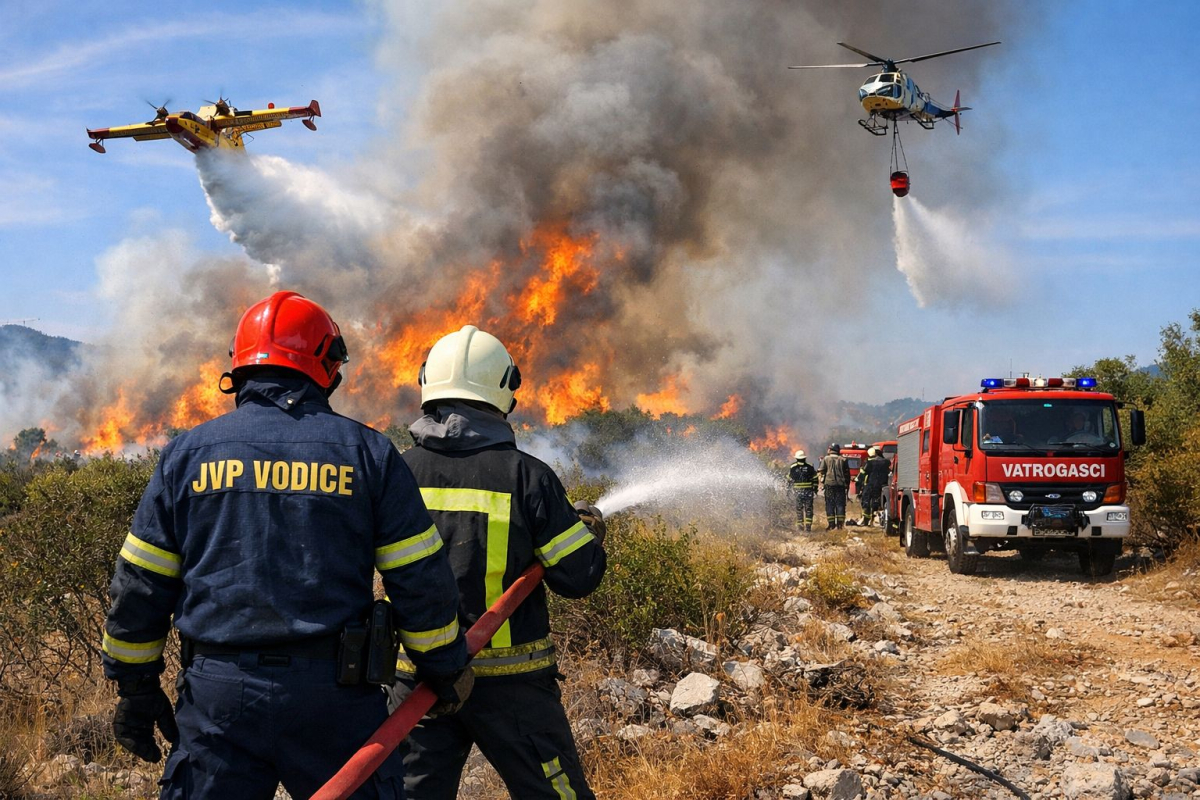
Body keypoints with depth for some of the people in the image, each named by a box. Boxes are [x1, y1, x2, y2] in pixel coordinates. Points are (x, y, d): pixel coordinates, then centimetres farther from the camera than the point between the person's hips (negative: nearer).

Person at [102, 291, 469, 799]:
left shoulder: (187, 453, 6)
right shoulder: (367, 452, 2)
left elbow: (139, 585, 7)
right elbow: (420, 580, 2)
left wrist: (136, 685, 17)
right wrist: (447, 669, 15)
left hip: (217, 694, 1)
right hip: (334, 693, -1)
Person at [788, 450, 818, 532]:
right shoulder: (810, 467, 0)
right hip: (808, 491, 0)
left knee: (799, 509, 5)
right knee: (808, 509, 5)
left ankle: (800, 525, 3)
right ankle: (808, 526, 3)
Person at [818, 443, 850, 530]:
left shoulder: (826, 459, 0)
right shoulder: (842, 460, 8)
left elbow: (821, 471, -3)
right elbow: (847, 473, 11)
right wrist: (847, 484, 17)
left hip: (829, 484, -2)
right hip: (840, 485, 2)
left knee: (830, 505, 1)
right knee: (840, 504, 6)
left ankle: (831, 524, -2)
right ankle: (840, 523, 2)